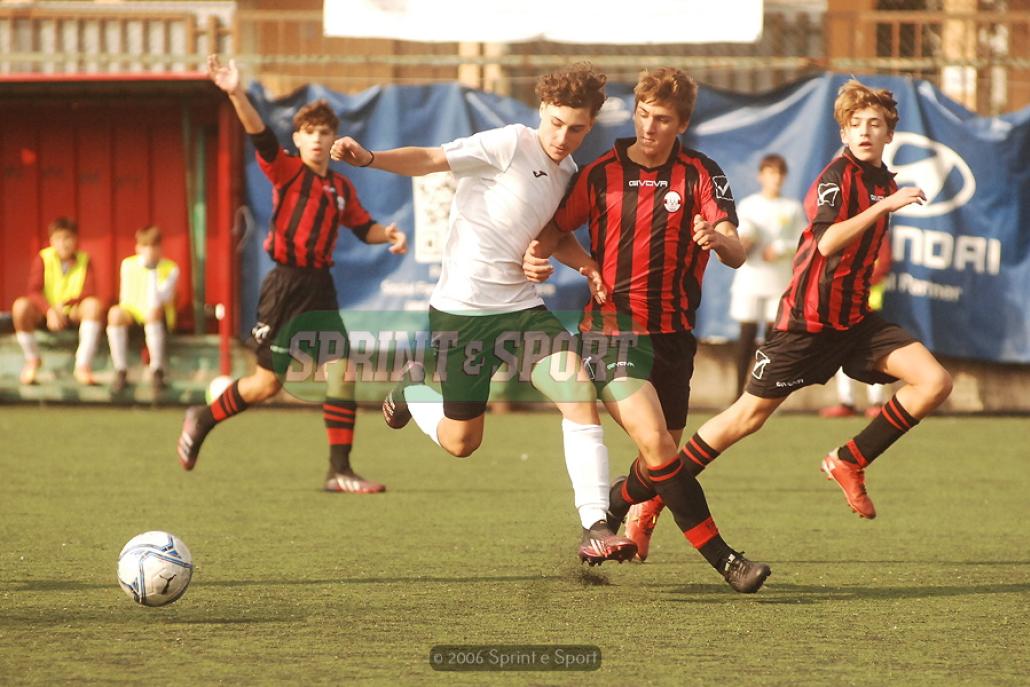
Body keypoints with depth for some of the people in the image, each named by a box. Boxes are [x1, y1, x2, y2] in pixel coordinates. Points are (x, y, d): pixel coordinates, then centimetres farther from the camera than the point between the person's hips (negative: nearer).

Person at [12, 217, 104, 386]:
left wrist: (67, 303, -28)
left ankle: (83, 365, -28)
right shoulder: (43, 259, -4)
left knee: (94, 305, -30)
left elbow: (90, 293, -10)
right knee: (21, 306, -32)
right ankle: (32, 359, -8)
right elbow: (34, 291, -14)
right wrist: (50, 311, -33)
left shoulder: (84, 260, -1)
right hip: (46, 312, -1)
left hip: (73, 313, 1)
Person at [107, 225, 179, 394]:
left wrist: (153, 272, -21)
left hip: (159, 321, -3)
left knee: (154, 311, -39)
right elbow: (125, 297, 12)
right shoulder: (128, 265, 9)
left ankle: (157, 371, -32)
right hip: (132, 316, 3)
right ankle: (120, 372, -26)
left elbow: (159, 300, -16)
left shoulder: (170, 269, -2)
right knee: (115, 313, -31)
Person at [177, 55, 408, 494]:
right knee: (268, 383, 3)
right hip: (285, 285, -5)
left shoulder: (341, 187, 11)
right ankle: (202, 420, 30)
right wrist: (236, 95, -40)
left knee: (341, 368, -10)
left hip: (320, 290, 5)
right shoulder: (286, 171, -6)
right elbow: (260, 136, -23)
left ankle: (340, 470, -6)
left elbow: (363, 227, 25)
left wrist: (389, 235, 3)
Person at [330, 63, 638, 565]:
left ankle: (595, 528, -13)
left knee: (581, 399, -15)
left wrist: (584, 266, 7)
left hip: (520, 306, 6)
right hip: (462, 310, -6)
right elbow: (431, 160, -20)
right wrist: (369, 159, -37)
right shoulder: (512, 144, -12)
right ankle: (412, 389, 36)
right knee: (461, 443, 3)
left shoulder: (566, 170, 10)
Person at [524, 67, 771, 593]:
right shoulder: (602, 173, 1)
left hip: (673, 333, 3)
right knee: (656, 445, -20)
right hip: (613, 329, -3)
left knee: (663, 459, 11)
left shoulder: (700, 174, 0)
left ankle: (608, 517, 42)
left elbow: (736, 253, -12)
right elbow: (558, 229, 17)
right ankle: (724, 560, -19)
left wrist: (719, 239, -35)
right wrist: (539, 252, -6)